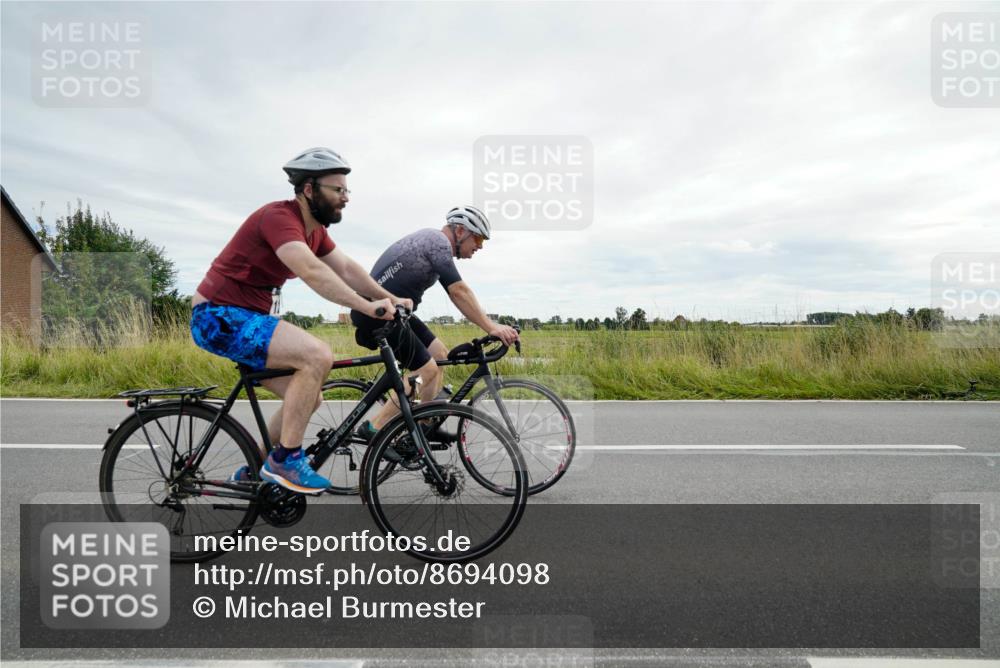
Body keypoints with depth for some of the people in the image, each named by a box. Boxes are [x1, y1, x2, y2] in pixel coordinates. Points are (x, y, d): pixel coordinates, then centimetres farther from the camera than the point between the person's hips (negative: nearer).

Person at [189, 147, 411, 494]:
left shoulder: (315, 229, 9)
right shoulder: (279, 217, -21)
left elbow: (347, 269, 3)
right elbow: (311, 271, -36)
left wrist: (390, 299, -9)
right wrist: (367, 307, -42)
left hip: (248, 317, 10)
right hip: (219, 316, -10)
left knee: (310, 398, 8)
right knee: (318, 356, -26)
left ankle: (252, 472, 22)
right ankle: (285, 460, -13)